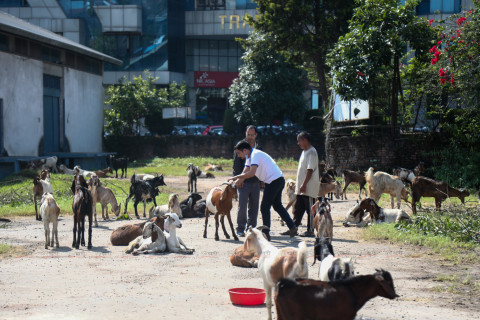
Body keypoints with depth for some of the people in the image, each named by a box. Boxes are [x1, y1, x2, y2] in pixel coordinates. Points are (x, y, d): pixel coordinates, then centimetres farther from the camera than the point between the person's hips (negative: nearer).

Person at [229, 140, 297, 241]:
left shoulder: (255, 154, -17)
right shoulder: (249, 157, 15)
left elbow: (251, 173, -26)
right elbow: (245, 173, 11)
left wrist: (235, 178, -20)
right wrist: (236, 179, -7)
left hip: (274, 181, -10)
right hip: (279, 180, 10)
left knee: (264, 207, -3)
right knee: (277, 205, 20)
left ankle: (266, 233, 2)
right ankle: (292, 227, 17)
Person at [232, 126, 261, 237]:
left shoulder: (258, 148, 14)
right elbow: (236, 165, -2)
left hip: (255, 182, 4)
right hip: (243, 182, -4)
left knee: (254, 207, 6)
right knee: (242, 206, -7)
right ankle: (240, 229, -1)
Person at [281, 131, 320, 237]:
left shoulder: (311, 152, -13)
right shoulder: (304, 152, 17)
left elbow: (310, 170, -20)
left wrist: (304, 185, -23)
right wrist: (298, 185, 21)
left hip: (308, 188, -9)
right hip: (301, 188, 9)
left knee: (309, 209, -3)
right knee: (297, 208, 11)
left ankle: (310, 230, 2)